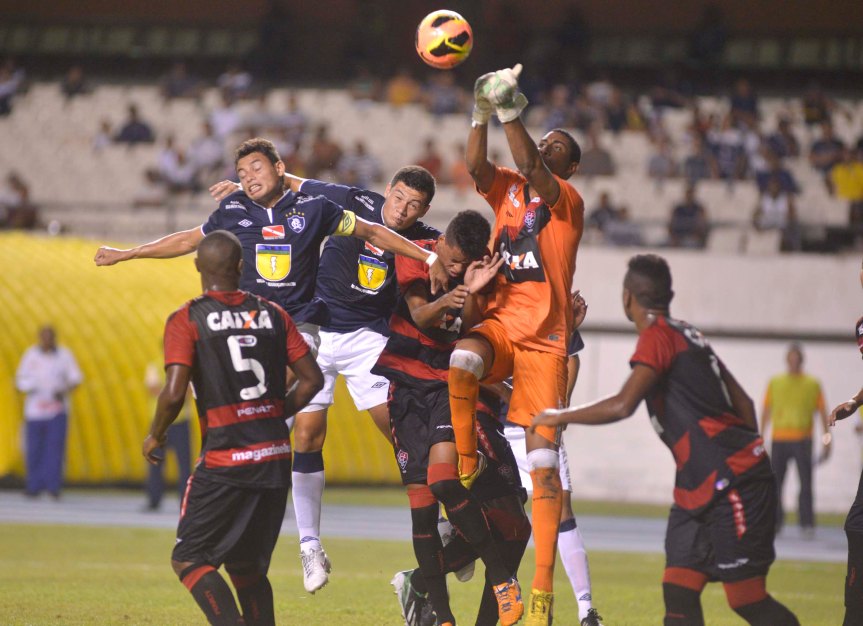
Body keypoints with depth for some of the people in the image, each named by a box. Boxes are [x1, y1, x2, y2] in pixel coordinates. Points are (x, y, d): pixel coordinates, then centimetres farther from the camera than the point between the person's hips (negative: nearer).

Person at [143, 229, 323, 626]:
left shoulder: (187, 319, -6)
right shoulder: (272, 314, 8)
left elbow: (174, 394, -14)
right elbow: (312, 379, 7)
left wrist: (155, 437, 4)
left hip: (225, 460, -5)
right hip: (276, 456, 5)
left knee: (189, 560, 2)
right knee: (247, 567, 16)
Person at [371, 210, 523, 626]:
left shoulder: (481, 272, -2)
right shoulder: (415, 256, -5)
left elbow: (470, 327, -14)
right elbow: (419, 315, -19)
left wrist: (473, 292, -32)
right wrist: (443, 303, -40)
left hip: (451, 384, -1)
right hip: (407, 384, 1)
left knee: (442, 478, -25)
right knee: (420, 502, -2)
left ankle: (502, 577, -14)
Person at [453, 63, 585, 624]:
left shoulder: (568, 200, 0)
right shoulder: (507, 189, 14)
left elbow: (532, 170, -18)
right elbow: (476, 166, -5)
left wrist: (512, 111, -29)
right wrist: (483, 115, -18)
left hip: (544, 341, -3)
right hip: (499, 324, 3)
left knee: (543, 462, -9)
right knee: (462, 360, -35)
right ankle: (465, 471, -14)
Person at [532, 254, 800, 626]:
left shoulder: (657, 336, -10)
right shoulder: (687, 334, 18)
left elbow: (622, 406, -22)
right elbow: (743, 403, 21)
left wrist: (560, 416, -8)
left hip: (732, 483, -9)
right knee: (678, 594, 3)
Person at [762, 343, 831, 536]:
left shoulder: (812, 384, 6)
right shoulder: (775, 383, 11)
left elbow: (822, 412, 8)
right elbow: (766, 411, 14)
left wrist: (827, 441, 3)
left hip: (802, 439, -2)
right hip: (779, 439, 2)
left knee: (806, 484, -7)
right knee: (775, 483, 1)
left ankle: (807, 523, -3)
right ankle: (775, 522, 12)